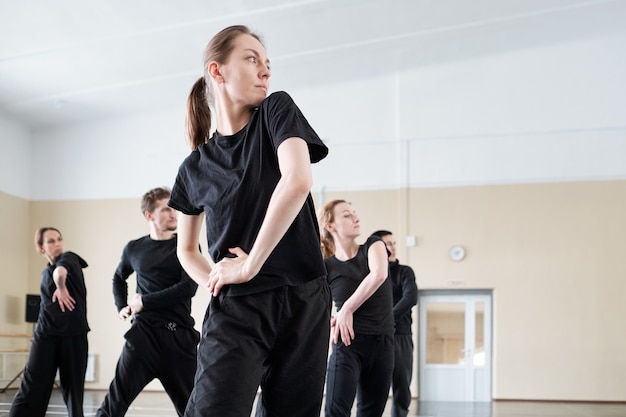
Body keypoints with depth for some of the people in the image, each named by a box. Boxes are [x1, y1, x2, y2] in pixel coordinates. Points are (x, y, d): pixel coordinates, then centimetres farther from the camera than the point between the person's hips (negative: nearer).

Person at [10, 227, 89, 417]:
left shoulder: (69, 258, -3)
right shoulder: (45, 273, 13)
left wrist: (61, 285, -40)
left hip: (74, 335, -4)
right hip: (46, 334, 4)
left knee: (73, 387, 1)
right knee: (33, 386, -4)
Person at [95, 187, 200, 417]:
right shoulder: (134, 249, 10)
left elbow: (188, 287, -10)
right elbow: (119, 277, 30)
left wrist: (144, 302, -8)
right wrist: (121, 307, 14)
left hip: (180, 335, 0)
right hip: (144, 331, 1)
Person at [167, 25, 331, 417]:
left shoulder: (278, 111, 2)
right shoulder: (195, 167, 8)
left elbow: (298, 181, -17)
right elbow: (186, 250, 20)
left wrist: (249, 267, -13)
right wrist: (217, 284, -1)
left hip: (305, 302, 0)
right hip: (236, 310, 0)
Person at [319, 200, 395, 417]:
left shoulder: (373, 245, 3)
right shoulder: (326, 267, -1)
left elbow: (379, 275, -17)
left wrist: (347, 309, -15)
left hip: (382, 343, 3)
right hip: (349, 342, -3)